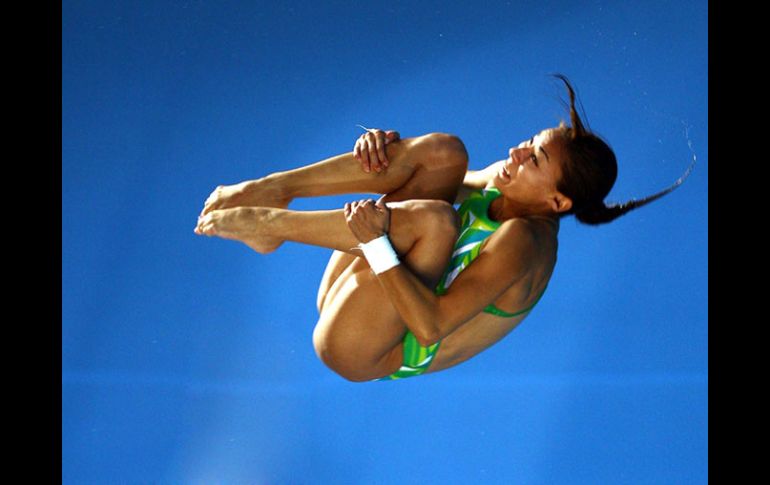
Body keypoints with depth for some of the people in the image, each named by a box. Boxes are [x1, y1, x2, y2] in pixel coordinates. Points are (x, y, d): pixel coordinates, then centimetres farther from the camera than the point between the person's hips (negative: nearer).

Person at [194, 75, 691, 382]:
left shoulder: (522, 241, -24)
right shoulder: (503, 184, 0)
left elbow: (432, 325, -30)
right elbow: (440, 173, 17)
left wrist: (377, 241, -32)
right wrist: (388, 149, -4)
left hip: (352, 351, -8)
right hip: (358, 286, 8)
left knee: (432, 217, -35)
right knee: (444, 152, -6)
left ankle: (270, 223, -17)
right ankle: (272, 188, -10)